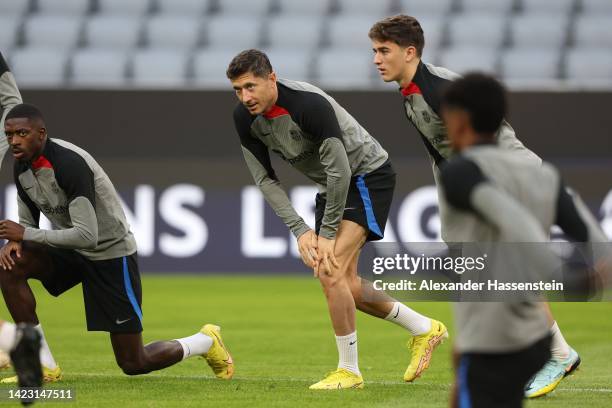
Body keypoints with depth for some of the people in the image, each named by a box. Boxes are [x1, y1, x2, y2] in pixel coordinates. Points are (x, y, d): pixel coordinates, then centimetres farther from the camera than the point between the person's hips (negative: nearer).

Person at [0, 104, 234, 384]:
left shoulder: (69, 163, -29)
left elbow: (87, 235, -34)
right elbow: (28, 224, 8)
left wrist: (26, 234, -31)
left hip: (111, 253, -7)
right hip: (72, 251, 7)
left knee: (133, 364, -4)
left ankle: (206, 342, 26)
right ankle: (44, 367, -13)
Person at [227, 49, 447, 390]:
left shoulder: (310, 104, -32)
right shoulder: (245, 119, -10)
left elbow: (339, 170, -29)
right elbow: (265, 179, -4)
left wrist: (327, 233, -22)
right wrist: (301, 231, -13)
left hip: (368, 174, -8)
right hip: (331, 185, 8)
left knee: (332, 269, -21)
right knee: (345, 284, 7)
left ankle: (349, 371, -10)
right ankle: (424, 329, 27)